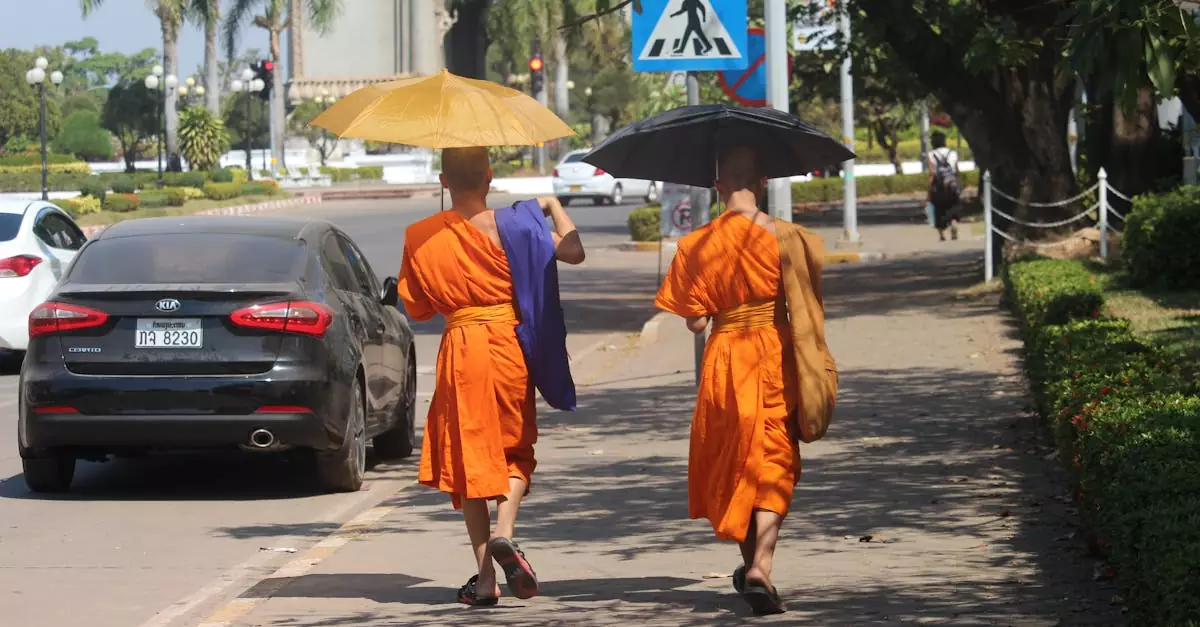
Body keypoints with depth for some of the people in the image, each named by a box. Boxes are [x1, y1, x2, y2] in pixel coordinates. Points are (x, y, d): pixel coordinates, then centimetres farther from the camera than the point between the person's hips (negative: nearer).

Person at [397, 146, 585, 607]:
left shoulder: (420, 237, 1)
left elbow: (416, 307, 7)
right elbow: (573, 252, -7)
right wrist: (553, 206, 8)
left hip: (459, 347, 1)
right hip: (509, 345, -1)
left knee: (470, 454, 7)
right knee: (514, 448, 15)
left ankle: (485, 577, 3)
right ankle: (504, 534, -12)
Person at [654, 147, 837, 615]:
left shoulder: (697, 245, -4)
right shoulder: (782, 236, -8)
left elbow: (695, 321, -5)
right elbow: (802, 305, -7)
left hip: (723, 361, 1)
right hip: (774, 361, -1)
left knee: (730, 462, 19)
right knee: (773, 467, 2)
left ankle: (749, 563, 26)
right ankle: (761, 567, -16)